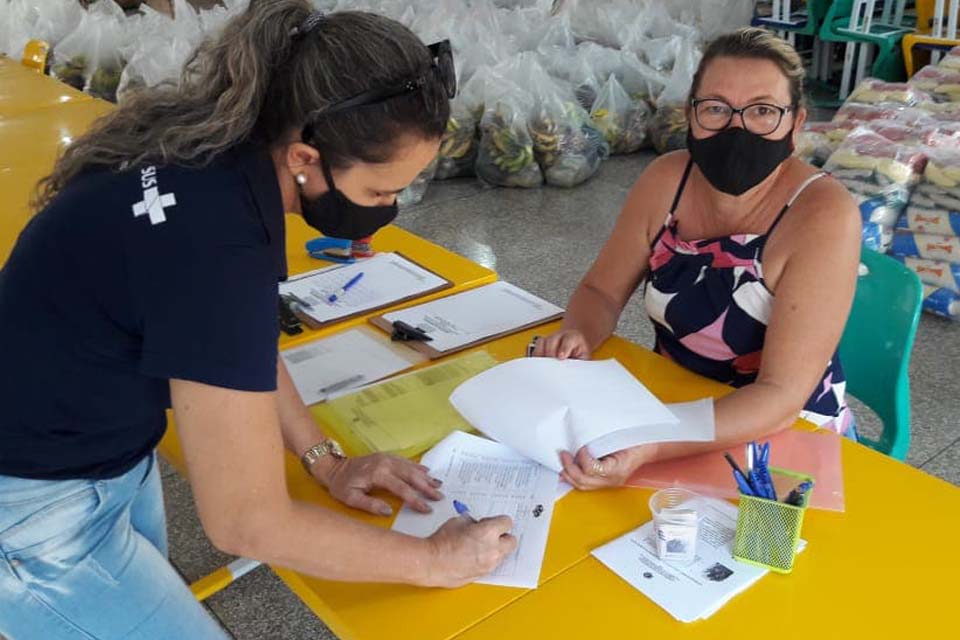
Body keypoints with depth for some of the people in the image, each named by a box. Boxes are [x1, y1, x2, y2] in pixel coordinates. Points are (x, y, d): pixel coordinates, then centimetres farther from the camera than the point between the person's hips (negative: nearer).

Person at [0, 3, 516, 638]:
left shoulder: (224, 151, -10)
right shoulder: (215, 244, -36)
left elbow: (235, 340, 7)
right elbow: (248, 523, -27)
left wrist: (326, 460, 2)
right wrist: (433, 560, -16)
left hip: (100, 450, 8)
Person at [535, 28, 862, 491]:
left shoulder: (823, 216, -24)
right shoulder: (666, 179, -9)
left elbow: (780, 396, -28)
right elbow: (601, 291, 2)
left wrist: (647, 449, -42)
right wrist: (577, 339, -21)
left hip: (785, 439, -4)